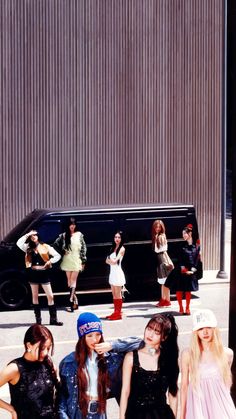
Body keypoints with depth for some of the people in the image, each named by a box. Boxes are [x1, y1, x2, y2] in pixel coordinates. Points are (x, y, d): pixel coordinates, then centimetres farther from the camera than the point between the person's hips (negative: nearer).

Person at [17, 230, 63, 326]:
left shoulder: (46, 247, 4)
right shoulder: (29, 248, 8)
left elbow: (57, 256, 4)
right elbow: (19, 243, -8)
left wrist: (50, 261, -11)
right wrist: (27, 235, -6)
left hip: (44, 273, -2)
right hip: (33, 273, 2)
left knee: (50, 296, -5)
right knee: (35, 296, 7)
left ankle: (53, 319, -1)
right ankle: (38, 319, 14)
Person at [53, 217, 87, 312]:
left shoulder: (79, 235, 2)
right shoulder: (63, 235, 3)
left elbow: (83, 248, 3)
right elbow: (55, 244, 7)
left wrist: (83, 261, 0)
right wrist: (62, 252, -2)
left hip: (76, 261, -2)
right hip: (67, 261, 2)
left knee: (73, 281, -7)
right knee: (69, 281, 4)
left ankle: (71, 302, -13)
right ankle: (75, 302, 11)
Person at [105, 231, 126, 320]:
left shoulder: (122, 249, -8)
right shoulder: (113, 248, 14)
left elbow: (115, 261, -15)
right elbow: (107, 261, 9)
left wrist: (110, 260, 3)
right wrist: (111, 261, -10)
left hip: (118, 273, -7)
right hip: (112, 273, 7)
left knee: (118, 295, -3)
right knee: (114, 294, 9)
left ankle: (118, 313, 0)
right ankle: (115, 312, 13)